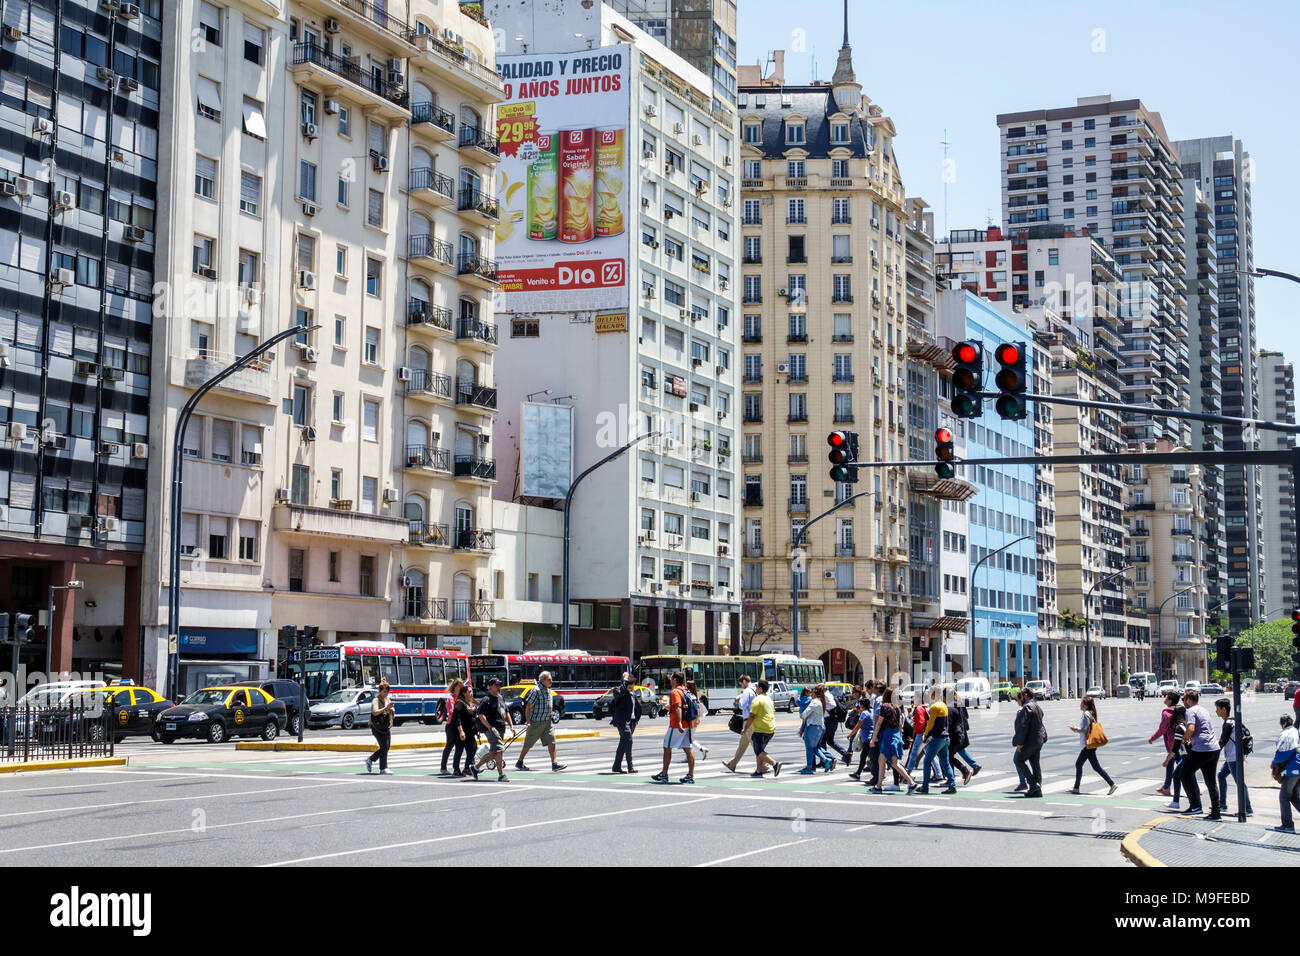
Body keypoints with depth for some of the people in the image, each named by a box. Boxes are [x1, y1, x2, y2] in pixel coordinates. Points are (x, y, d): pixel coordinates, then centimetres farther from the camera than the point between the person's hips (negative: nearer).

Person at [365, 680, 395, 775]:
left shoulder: (387, 699, 13)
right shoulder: (376, 700, -12)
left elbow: (390, 711, 27)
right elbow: (375, 712, -28)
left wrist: (392, 710, 3)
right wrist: (386, 708, -38)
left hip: (387, 727, 8)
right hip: (378, 728, -8)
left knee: (386, 747, 10)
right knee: (384, 747, -11)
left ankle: (370, 760, 27)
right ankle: (383, 769, -7)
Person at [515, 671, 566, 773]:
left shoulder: (549, 690, 10)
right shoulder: (536, 691, -16)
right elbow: (528, 706, -16)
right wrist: (528, 721, -19)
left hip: (547, 721, 7)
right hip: (535, 722, -7)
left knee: (551, 742, -3)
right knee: (528, 744, 5)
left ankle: (554, 764, -4)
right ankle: (519, 763, 20)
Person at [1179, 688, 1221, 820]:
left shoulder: (1191, 711, -7)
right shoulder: (1204, 710, 21)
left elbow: (1191, 729, -22)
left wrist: (1184, 739, -3)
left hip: (1201, 750, -8)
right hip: (1214, 749, 8)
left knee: (1186, 774, 6)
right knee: (1211, 780, 13)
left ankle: (1195, 805, 1)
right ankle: (1216, 812, 10)